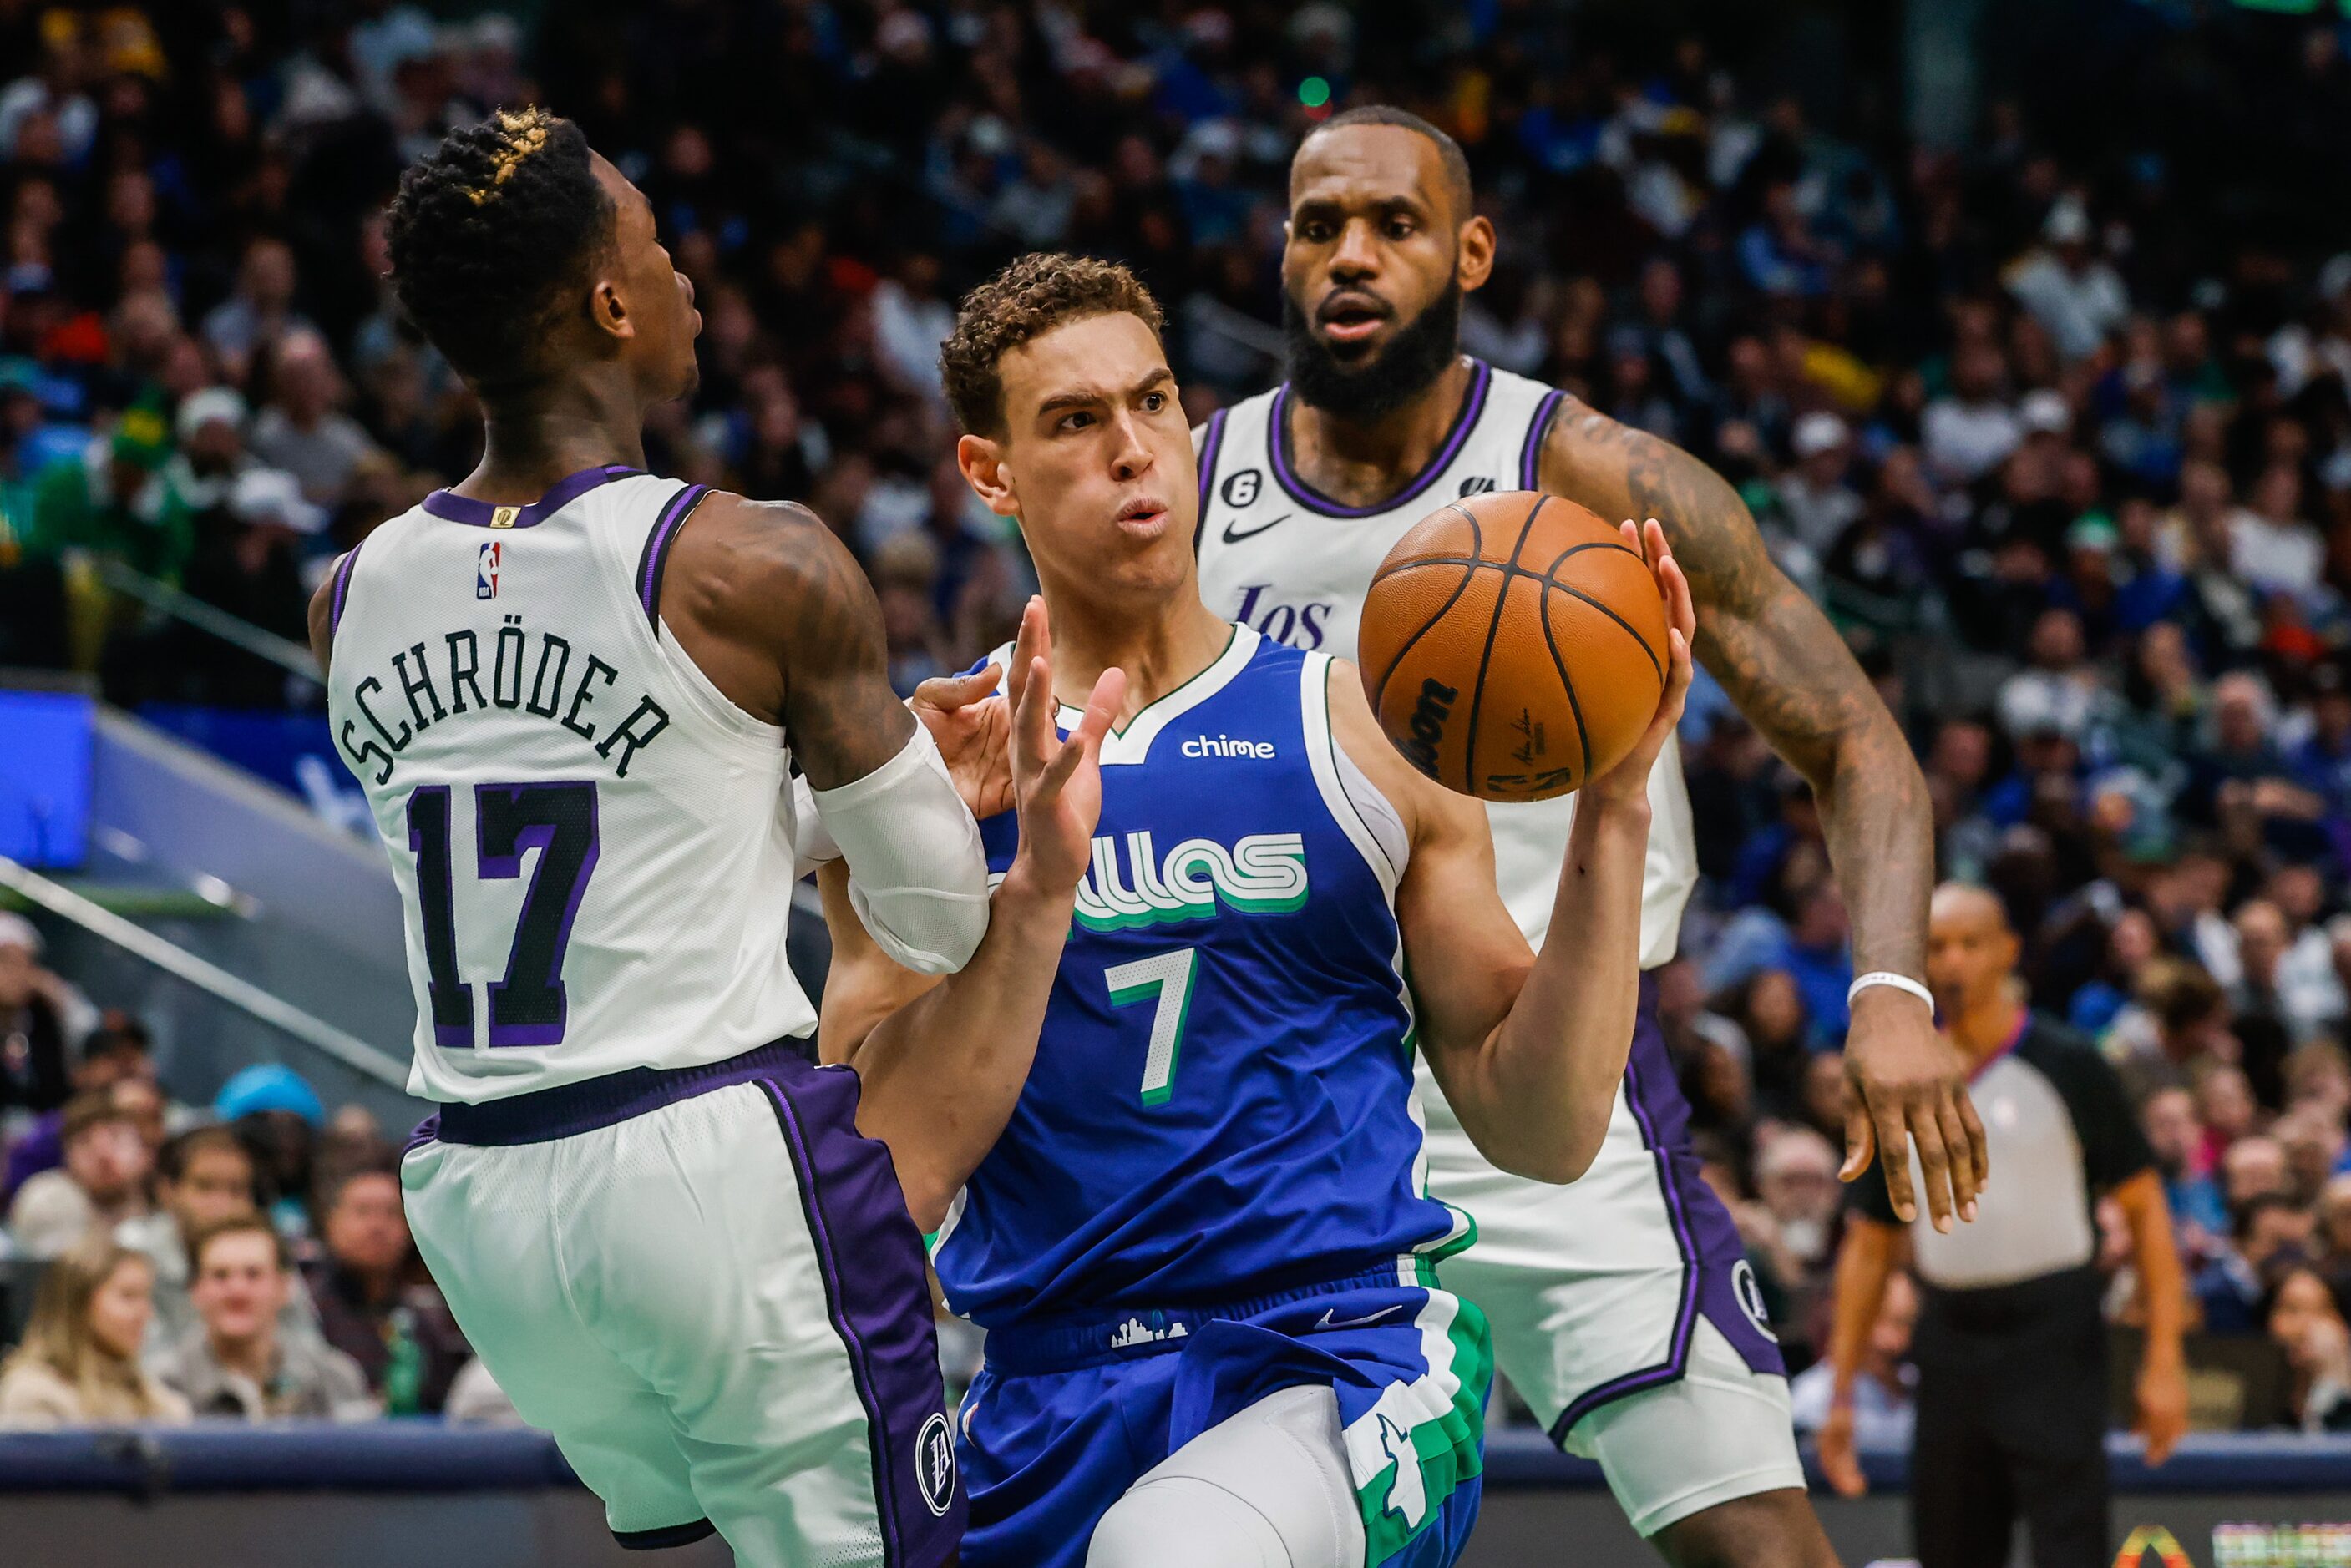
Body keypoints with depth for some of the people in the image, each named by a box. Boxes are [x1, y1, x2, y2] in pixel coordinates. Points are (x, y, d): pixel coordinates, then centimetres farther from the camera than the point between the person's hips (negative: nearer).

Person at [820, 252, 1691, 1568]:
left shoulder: (1363, 731, 7)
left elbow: (1546, 1134, 4)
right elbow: (889, 1174, -5)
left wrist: (1613, 814, -5)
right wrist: (1037, 890, -17)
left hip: (1345, 1362, -2)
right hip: (1048, 1398, 3)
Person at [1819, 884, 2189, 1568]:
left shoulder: (2068, 1066, -2)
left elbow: (2144, 1207, -2)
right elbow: (1869, 1246, 15)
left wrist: (2163, 1360, -10)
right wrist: (1841, 1391, 10)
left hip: (2052, 1333, -5)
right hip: (1950, 1343, 5)